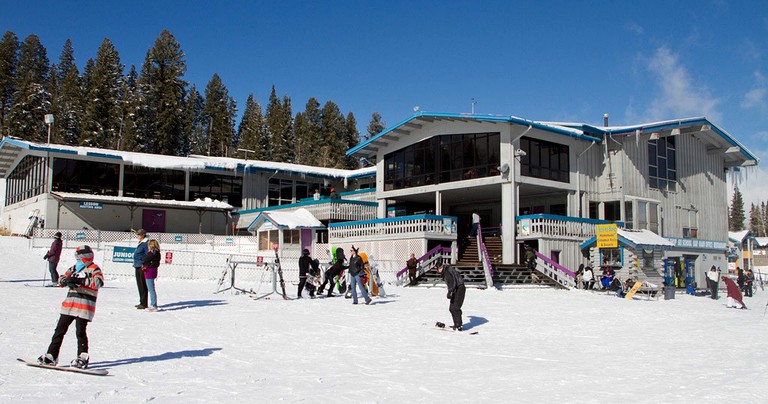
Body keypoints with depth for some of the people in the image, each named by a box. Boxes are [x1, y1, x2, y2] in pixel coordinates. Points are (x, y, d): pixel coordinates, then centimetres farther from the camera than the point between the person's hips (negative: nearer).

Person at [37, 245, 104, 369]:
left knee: (80, 331, -8)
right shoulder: (74, 268, 19)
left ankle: (83, 357, 1)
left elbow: (98, 282, -20)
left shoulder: (93, 268, -2)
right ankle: (51, 355, 16)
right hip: (69, 304, 7)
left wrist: (81, 280, -25)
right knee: (60, 329, 8)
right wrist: (66, 281, -11)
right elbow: (61, 279, 13)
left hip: (84, 305, -7)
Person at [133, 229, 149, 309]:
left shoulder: (146, 243, -13)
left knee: (143, 285, -7)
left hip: (142, 267, -10)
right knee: (139, 285, 13)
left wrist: (144, 265, -20)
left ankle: (144, 304, -3)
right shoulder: (140, 243, 18)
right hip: (138, 267, 10)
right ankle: (142, 302, 21)